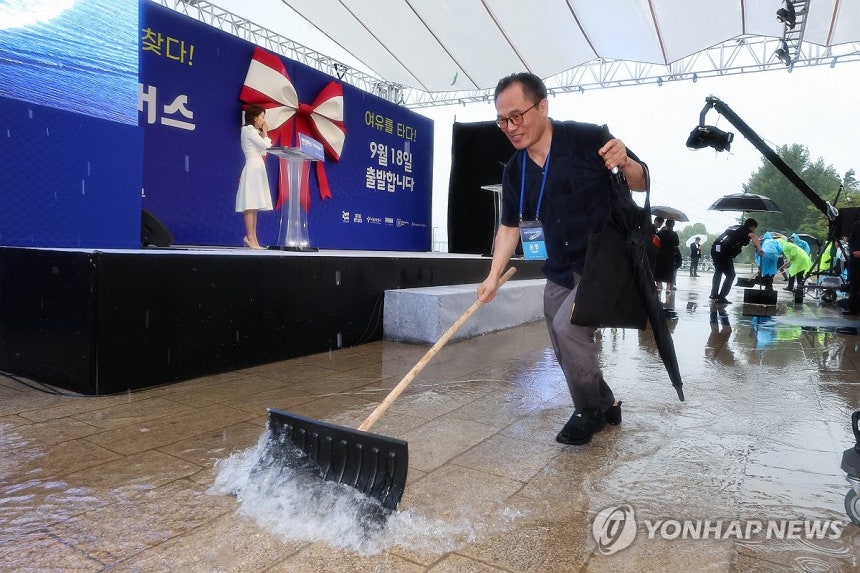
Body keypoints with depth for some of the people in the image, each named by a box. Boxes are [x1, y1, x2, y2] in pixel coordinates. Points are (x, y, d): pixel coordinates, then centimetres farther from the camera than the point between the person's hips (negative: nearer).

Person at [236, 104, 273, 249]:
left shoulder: (254, 132, 23)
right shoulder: (248, 129, -5)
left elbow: (263, 151, 18)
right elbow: (266, 145, -13)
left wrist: (262, 135, 14)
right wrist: (265, 134, 4)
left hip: (258, 169, 10)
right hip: (252, 169, -10)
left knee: (255, 205, 5)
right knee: (250, 205, -12)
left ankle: (252, 238, 5)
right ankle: (250, 238, -14)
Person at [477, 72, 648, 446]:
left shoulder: (588, 138, -14)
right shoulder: (514, 170, 1)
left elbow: (642, 183, -7)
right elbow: (509, 226, 9)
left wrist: (624, 163, -30)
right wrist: (494, 275, -2)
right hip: (560, 270, 6)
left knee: (568, 326, -22)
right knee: (567, 352, 10)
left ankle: (589, 413, 2)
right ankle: (606, 405, 35)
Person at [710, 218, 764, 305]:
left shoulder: (734, 227, 26)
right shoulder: (745, 230, 4)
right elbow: (754, 236, -17)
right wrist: (759, 249, -27)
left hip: (715, 249, 8)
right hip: (724, 252, -8)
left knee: (718, 271, 27)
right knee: (730, 275, 3)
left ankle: (714, 294, 33)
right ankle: (721, 297, -1)